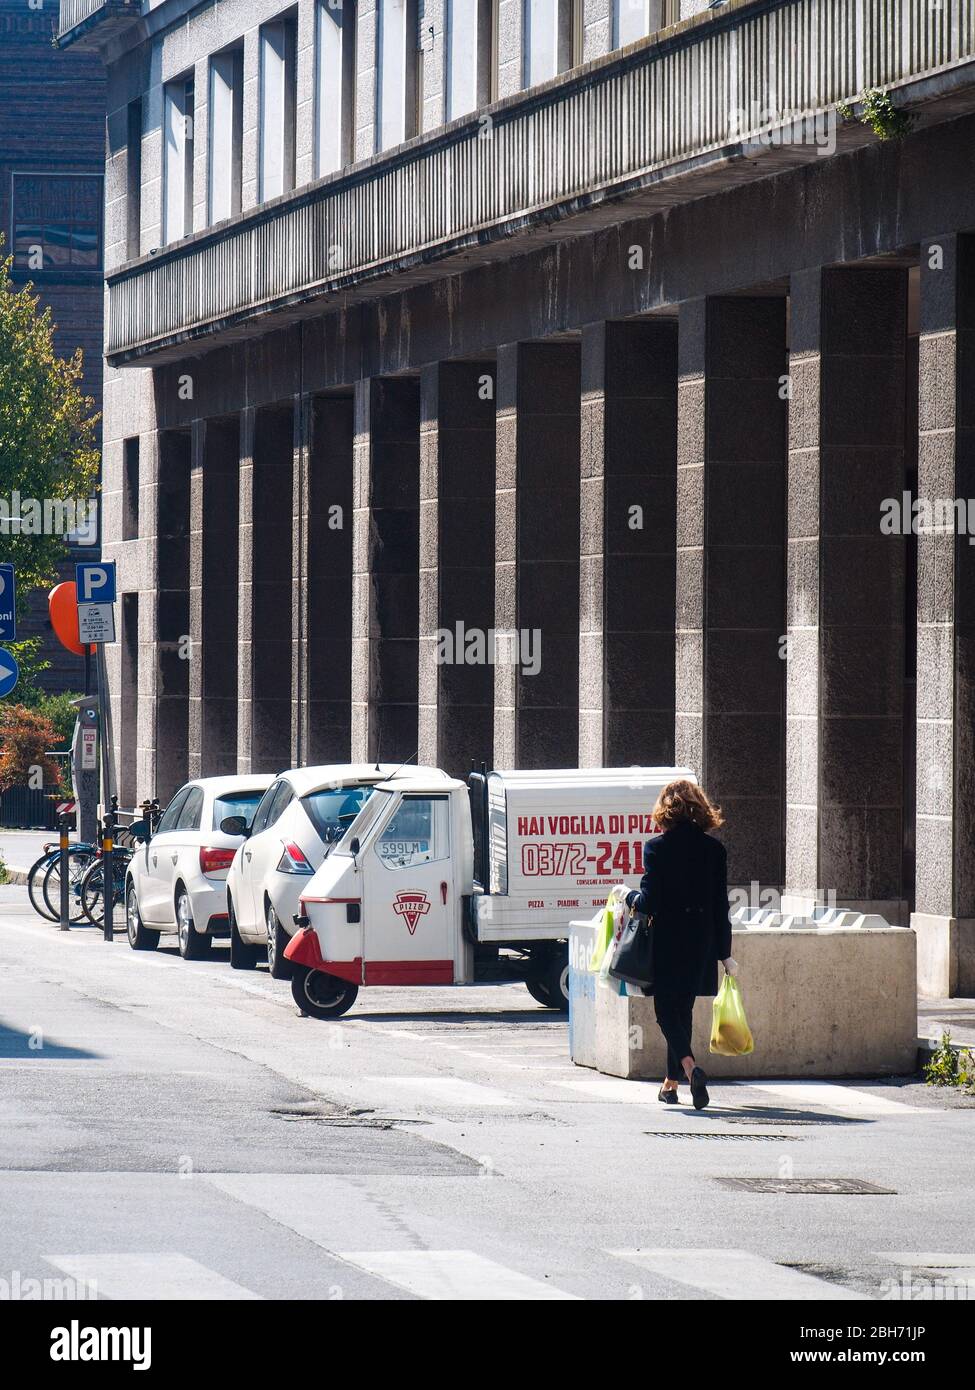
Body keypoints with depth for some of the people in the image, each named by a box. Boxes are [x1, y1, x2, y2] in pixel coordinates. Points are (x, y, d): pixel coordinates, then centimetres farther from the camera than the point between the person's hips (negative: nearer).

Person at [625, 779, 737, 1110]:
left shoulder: (656, 848, -10)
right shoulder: (714, 849, 1)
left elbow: (649, 902, -13)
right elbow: (721, 906, 3)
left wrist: (628, 896, 9)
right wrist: (724, 954, 8)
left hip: (666, 942, -4)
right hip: (701, 944, 4)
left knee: (666, 1010, 1)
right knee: (683, 1009, 17)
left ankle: (690, 1067, -24)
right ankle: (671, 1082, 23)